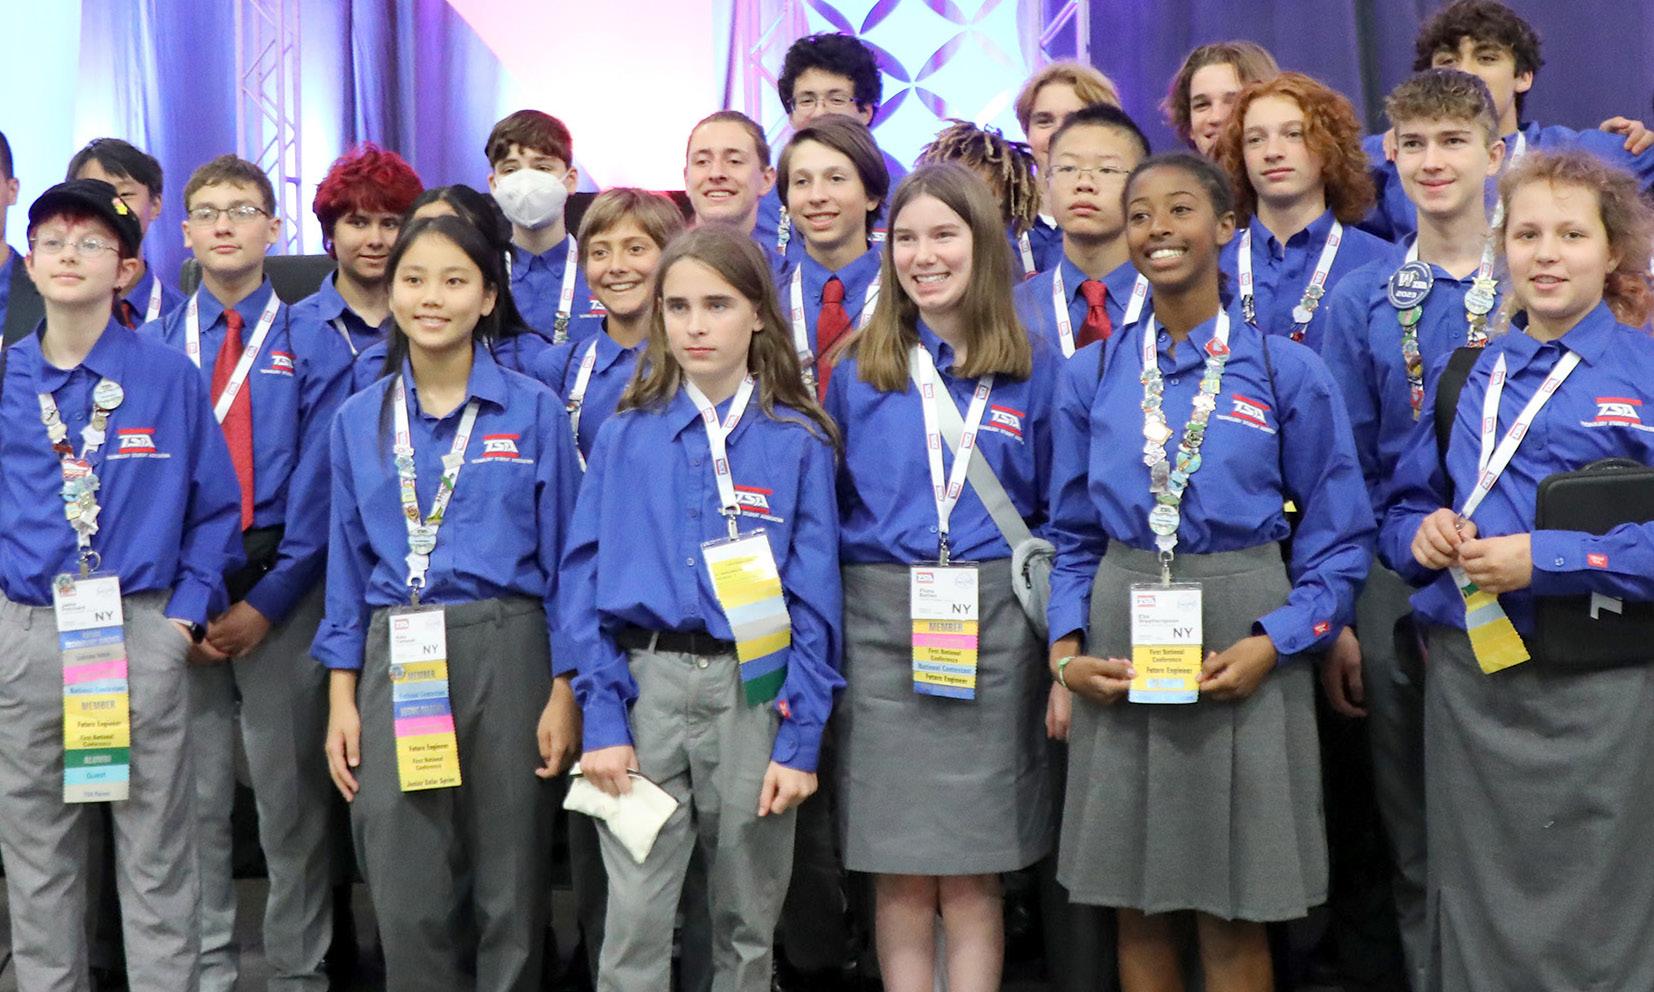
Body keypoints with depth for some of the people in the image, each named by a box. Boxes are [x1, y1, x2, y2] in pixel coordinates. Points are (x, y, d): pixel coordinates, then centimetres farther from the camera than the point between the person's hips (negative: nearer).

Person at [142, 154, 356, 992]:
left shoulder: (314, 348, 2)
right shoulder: (150, 349, 8)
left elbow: (319, 487, -4)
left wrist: (267, 601, -12)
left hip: (282, 589, -2)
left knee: (291, 789, 5)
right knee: (193, 790, 8)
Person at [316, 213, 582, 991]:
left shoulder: (534, 411, 1)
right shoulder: (358, 421, 8)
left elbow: (563, 556, 1)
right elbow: (347, 565, 10)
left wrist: (564, 692, -5)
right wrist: (341, 699, 4)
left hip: (506, 654, -2)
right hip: (395, 664, 2)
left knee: (511, 891, 5)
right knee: (406, 899, 2)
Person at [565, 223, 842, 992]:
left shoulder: (798, 443, 2)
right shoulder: (625, 437, 5)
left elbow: (815, 600, 0)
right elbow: (584, 579, 3)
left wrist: (801, 740, -6)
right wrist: (602, 719, -7)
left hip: (756, 690, 0)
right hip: (646, 685, 0)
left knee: (748, 922, 10)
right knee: (634, 917, -2)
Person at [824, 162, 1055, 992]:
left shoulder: (1032, 370, 6)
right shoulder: (858, 369, 7)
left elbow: (1060, 515, 8)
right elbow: (827, 510, 11)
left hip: (993, 632, 0)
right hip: (881, 625, 1)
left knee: (972, 877, 4)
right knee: (900, 875, 4)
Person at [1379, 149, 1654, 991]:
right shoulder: (1466, 378, 12)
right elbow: (1408, 505, 19)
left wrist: (1545, 559, -19)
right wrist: (1422, 533, -3)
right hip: (1468, 677, 4)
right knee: (1474, 910, 12)